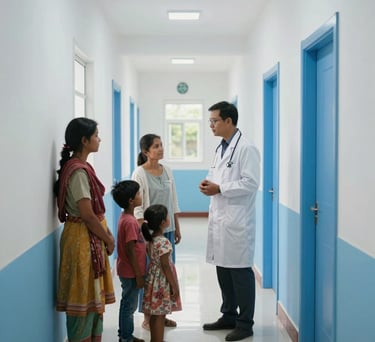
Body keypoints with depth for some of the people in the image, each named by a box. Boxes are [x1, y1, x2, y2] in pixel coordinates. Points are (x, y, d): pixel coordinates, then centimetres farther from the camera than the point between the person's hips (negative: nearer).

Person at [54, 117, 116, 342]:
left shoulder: (82, 167, 10)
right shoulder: (78, 171, -20)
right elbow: (87, 215, -22)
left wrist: (106, 234, 7)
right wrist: (109, 239, -10)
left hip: (92, 238, 10)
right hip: (83, 239, -10)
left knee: (94, 296, 16)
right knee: (84, 298, 0)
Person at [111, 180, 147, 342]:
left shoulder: (126, 217, 6)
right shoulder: (130, 221, -23)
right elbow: (130, 251, -23)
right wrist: (138, 276, -18)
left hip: (128, 271, 9)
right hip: (131, 272, -9)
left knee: (128, 304, 19)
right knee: (129, 306, 3)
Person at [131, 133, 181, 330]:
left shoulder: (167, 171, 7)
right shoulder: (139, 173, -10)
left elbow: (173, 202, 11)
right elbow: (137, 207, -12)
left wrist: (177, 228, 11)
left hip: (167, 229, 6)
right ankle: (148, 317, 13)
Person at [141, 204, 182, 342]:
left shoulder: (150, 239, 3)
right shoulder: (163, 242, -24)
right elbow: (165, 266, -21)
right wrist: (174, 286, -14)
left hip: (153, 279, 9)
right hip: (162, 282, -9)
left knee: (155, 314, 17)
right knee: (160, 316, 0)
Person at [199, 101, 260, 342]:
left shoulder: (246, 148, -11)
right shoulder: (221, 149, 16)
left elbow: (250, 183, -18)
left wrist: (219, 189, -17)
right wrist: (209, 183, 4)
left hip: (237, 221, -9)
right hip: (219, 219, 9)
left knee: (240, 272, -1)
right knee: (223, 270, 14)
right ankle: (229, 316, 27)